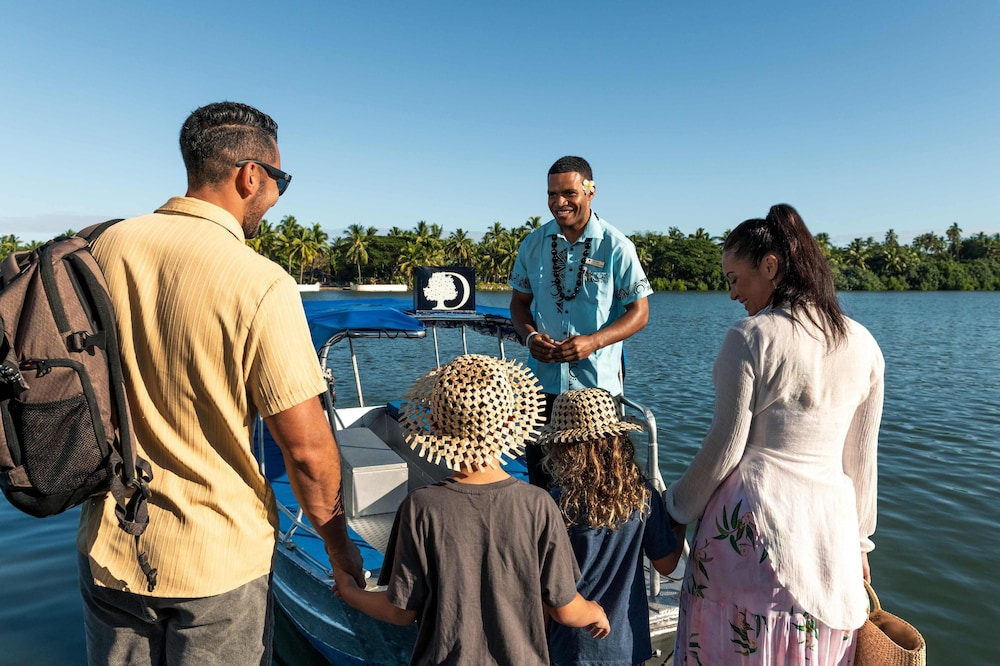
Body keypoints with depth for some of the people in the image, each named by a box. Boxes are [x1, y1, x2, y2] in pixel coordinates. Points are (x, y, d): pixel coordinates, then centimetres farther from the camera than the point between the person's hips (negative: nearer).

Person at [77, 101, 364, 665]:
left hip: (109, 549, 5)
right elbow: (307, 446, -20)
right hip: (219, 562, -5)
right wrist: (339, 542, -3)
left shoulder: (106, 247, -4)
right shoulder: (262, 284, -22)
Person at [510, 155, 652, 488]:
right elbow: (519, 301, 12)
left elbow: (639, 312, -4)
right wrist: (529, 336, -9)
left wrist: (594, 341, -20)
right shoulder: (533, 243, 4)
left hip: (597, 385, -3)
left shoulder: (616, 247, -6)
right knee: (539, 479, 14)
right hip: (542, 382, 3)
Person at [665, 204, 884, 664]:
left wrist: (678, 505, 3)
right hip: (830, 523, 6)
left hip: (754, 519, -5)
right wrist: (860, 538, 20)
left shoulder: (750, 337, -13)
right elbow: (861, 459, 9)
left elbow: (725, 448, -11)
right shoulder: (862, 344, 3)